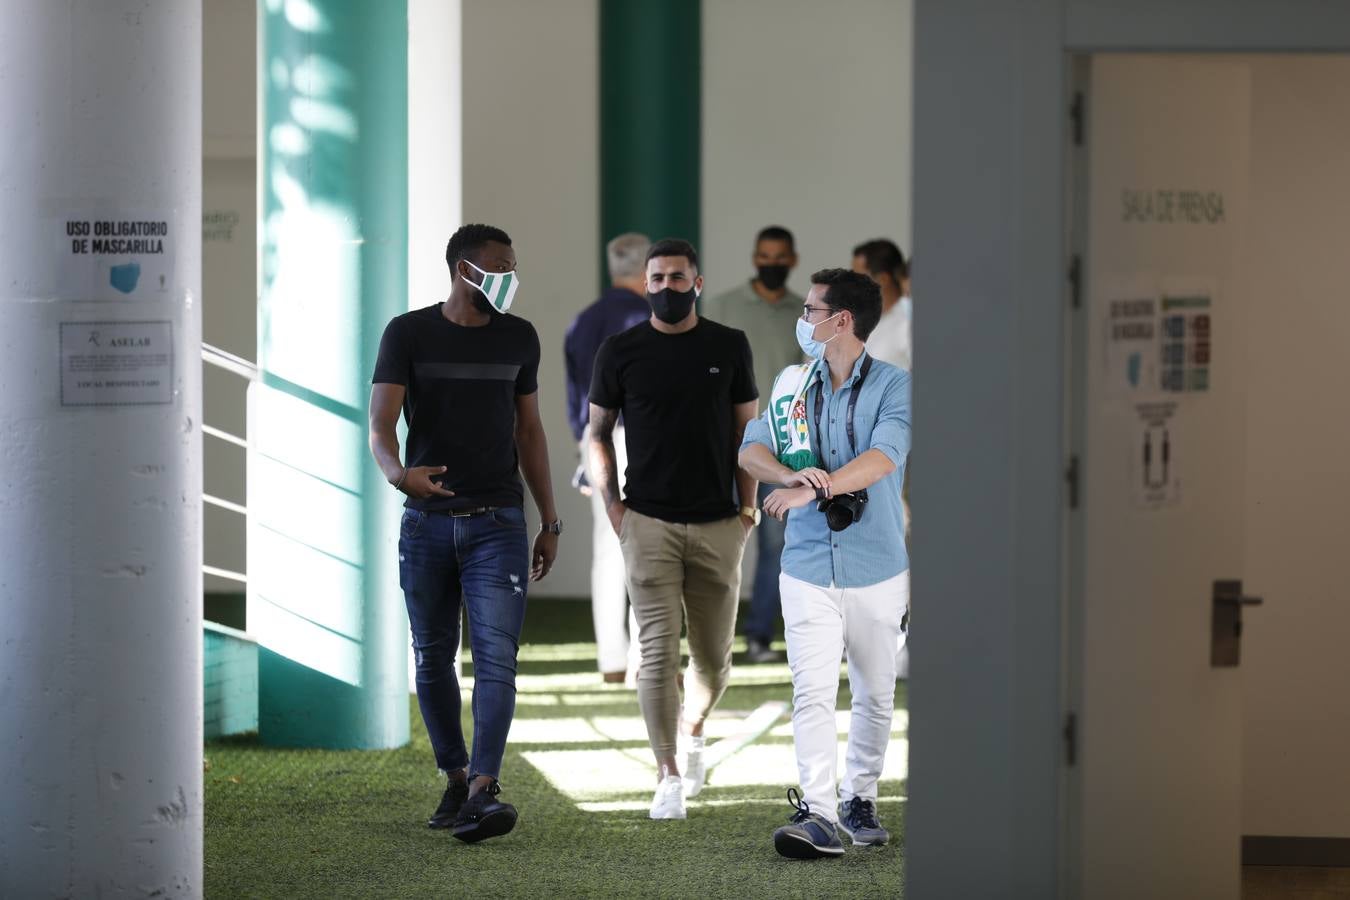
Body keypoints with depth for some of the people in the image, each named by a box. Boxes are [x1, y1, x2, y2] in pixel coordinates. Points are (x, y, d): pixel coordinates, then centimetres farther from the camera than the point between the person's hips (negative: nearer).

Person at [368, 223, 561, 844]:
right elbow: (380, 424, -11)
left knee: (496, 657, -13)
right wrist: (397, 472, -35)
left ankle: (484, 790, -22)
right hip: (426, 521, 0)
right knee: (434, 658, 8)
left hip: (497, 522, 0)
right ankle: (455, 778, 21)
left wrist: (549, 522, 13)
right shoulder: (408, 334, -2)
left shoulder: (518, 338, 8)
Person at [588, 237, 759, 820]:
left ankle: (691, 731, 36)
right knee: (658, 652, -8)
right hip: (648, 524, -1)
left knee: (714, 657, 7)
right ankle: (669, 778, -4)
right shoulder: (619, 352, 2)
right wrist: (612, 505, 0)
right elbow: (598, 433, 10)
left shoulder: (730, 347, 5)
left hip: (717, 526, 1)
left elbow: (746, 430, 10)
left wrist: (746, 505, 2)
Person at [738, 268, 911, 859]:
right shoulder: (791, 384, 10)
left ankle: (860, 802, 24)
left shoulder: (893, 386, -5)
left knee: (874, 695, 8)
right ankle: (819, 815, -20)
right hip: (808, 566, 2)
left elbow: (882, 458, -20)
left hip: (876, 569, -2)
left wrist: (809, 490, -29)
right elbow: (750, 450, 5)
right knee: (812, 693, -12)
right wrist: (792, 474, -17)